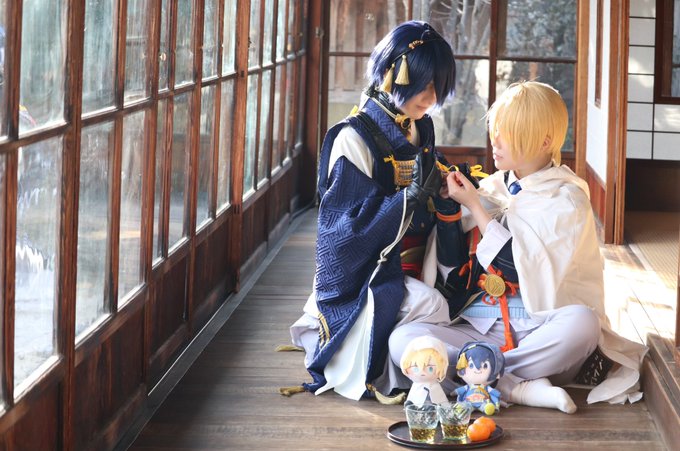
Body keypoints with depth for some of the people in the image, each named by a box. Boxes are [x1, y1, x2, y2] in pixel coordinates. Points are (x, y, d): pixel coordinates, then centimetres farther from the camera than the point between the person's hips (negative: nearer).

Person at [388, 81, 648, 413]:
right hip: (477, 328, 3)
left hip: (538, 329, -3)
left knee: (582, 322, -37)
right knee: (402, 339, -24)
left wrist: (475, 207, -9)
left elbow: (525, 269, -15)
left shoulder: (566, 200, -1)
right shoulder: (491, 188, 13)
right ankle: (517, 387, -27)